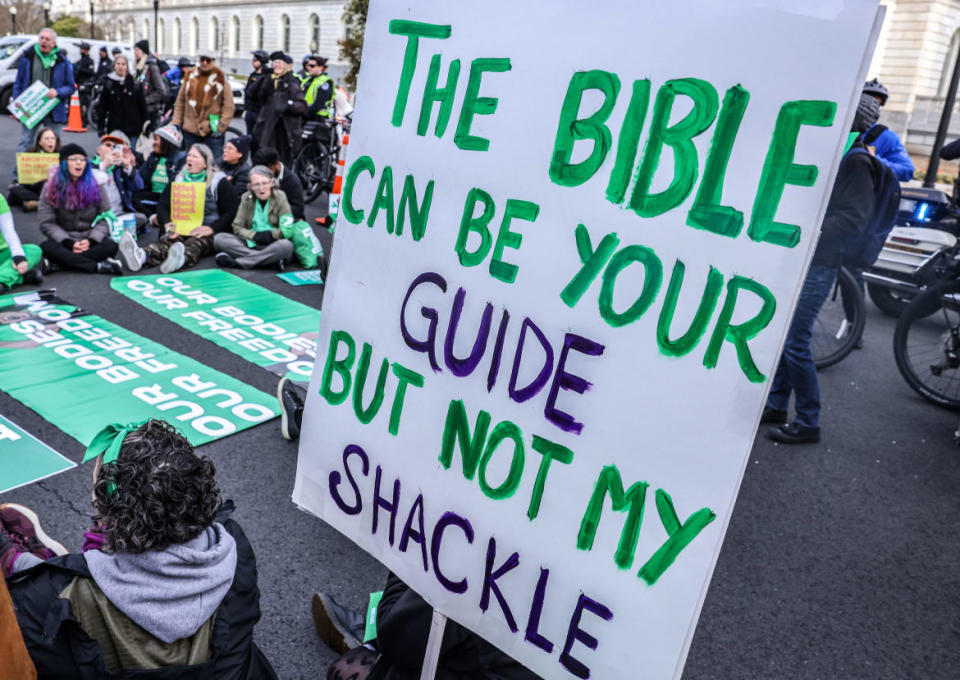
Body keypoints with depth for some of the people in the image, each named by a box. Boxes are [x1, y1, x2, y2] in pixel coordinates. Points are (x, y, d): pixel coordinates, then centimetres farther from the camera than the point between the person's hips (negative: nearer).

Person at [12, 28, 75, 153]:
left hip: (54, 112, -1)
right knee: (25, 142, 1)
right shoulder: (27, 57, 5)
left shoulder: (63, 62, 1)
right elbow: (18, 83, 9)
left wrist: (57, 92, -17)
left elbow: (71, 86, 3)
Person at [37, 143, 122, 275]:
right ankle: (98, 266, -35)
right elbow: (47, 223, -3)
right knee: (46, 247, -33)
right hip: (64, 240, 0)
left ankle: (58, 263, -31)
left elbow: (105, 219, 0)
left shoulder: (95, 186, 4)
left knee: (111, 245, -31)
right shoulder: (51, 187, 1)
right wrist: (70, 243, -19)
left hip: (90, 240, 1)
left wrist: (91, 241, -17)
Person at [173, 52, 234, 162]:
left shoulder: (220, 79, 0)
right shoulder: (190, 76, 9)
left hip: (212, 132, -4)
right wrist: (176, 123, 7)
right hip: (190, 130, 4)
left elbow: (228, 106, -3)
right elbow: (180, 101, 13)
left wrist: (221, 127, -11)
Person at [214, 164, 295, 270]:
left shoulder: (280, 198, -2)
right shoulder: (246, 198, 5)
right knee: (218, 238, -19)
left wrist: (270, 234, -17)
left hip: (272, 245, -3)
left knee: (286, 245, -36)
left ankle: (237, 262, -30)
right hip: (250, 243, 3)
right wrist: (254, 235, -14)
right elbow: (237, 227, 2)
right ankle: (270, 260, -30)